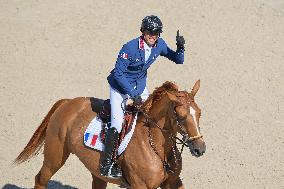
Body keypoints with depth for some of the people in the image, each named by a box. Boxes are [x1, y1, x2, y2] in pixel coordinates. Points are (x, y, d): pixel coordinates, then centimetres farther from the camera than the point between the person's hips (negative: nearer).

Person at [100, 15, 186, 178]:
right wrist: (133, 94, -25)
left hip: (140, 87, 6)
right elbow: (118, 74, -23)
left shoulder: (159, 44, -10)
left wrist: (180, 48, -22)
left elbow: (178, 60, 0)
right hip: (120, 86, -6)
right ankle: (106, 165, -12)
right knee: (117, 125, -17)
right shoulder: (130, 48, -27)